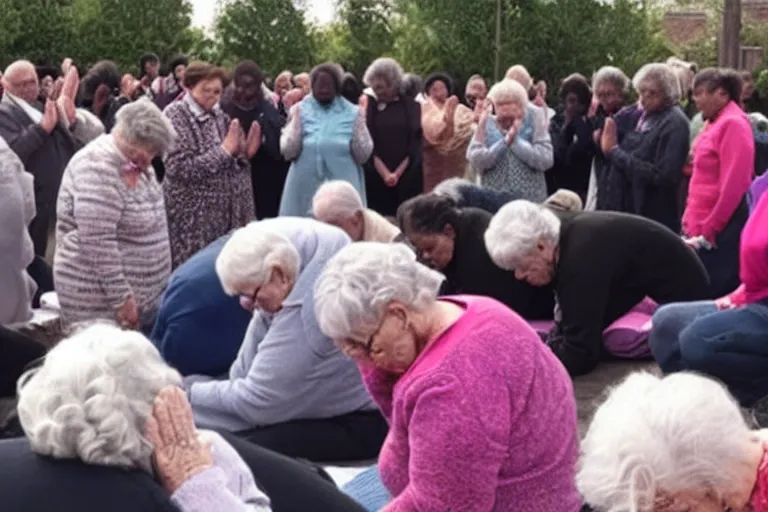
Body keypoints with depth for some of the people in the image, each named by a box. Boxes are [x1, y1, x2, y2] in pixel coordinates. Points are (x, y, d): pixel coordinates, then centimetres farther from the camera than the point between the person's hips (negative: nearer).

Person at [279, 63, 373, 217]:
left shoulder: (352, 113, 7)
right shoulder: (301, 110, 8)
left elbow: (363, 155, 2)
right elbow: (288, 151, 0)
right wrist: (297, 122, -9)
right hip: (306, 187, 1)